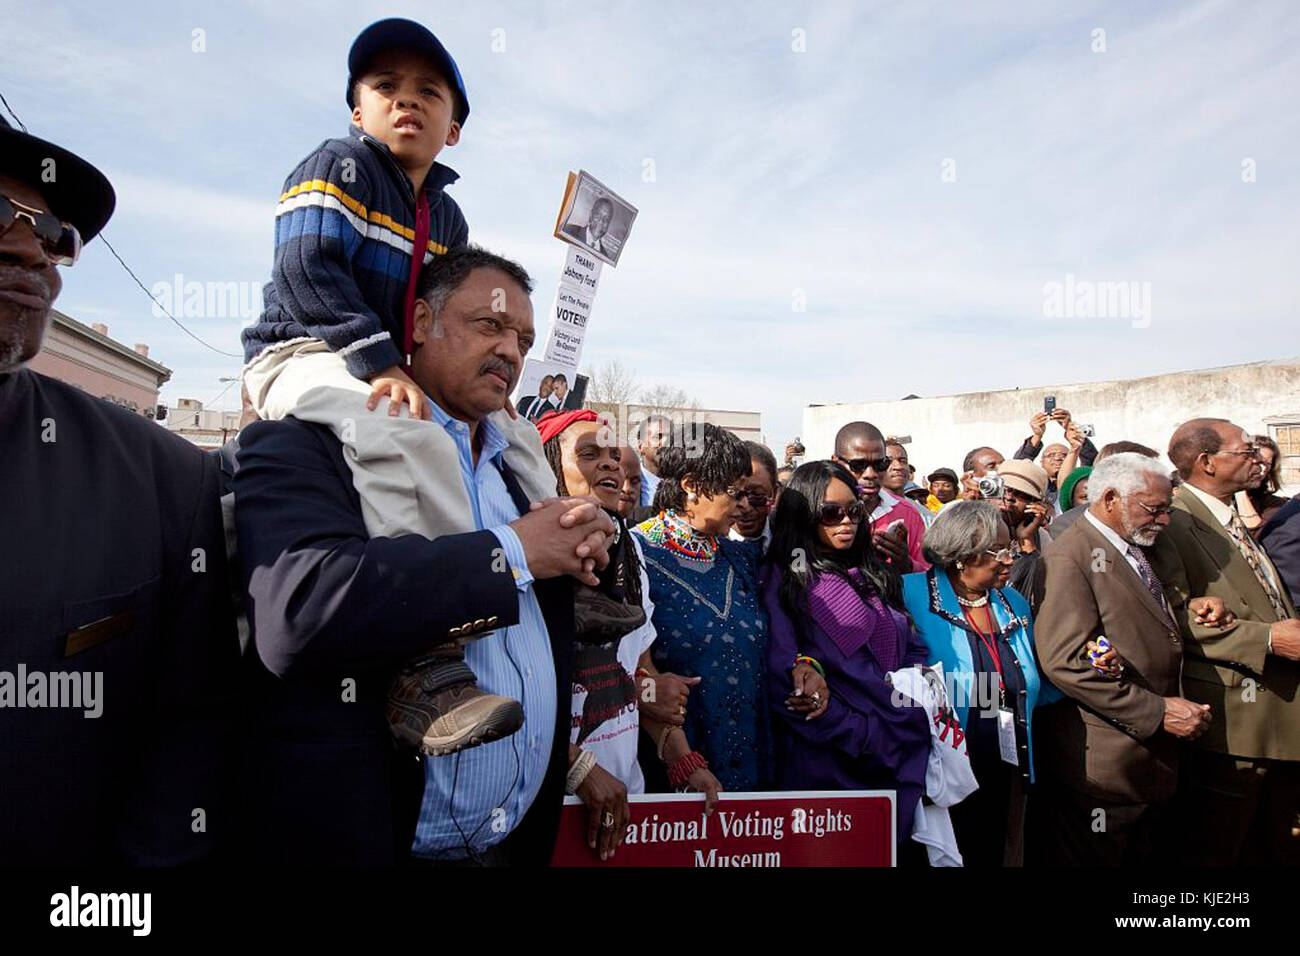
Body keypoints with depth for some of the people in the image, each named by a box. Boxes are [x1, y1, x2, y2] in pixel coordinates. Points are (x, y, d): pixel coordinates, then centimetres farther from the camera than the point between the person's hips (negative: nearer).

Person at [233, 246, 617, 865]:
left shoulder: (514, 471, 10)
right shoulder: (304, 444, -11)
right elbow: (299, 608, -29)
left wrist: (592, 544, -8)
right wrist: (513, 553, -20)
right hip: (370, 839, -6)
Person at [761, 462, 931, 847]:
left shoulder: (875, 575, 13)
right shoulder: (784, 580, -8)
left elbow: (913, 647, 18)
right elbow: (785, 681, -16)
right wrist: (861, 736, -18)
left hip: (905, 756, 6)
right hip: (832, 763, -6)